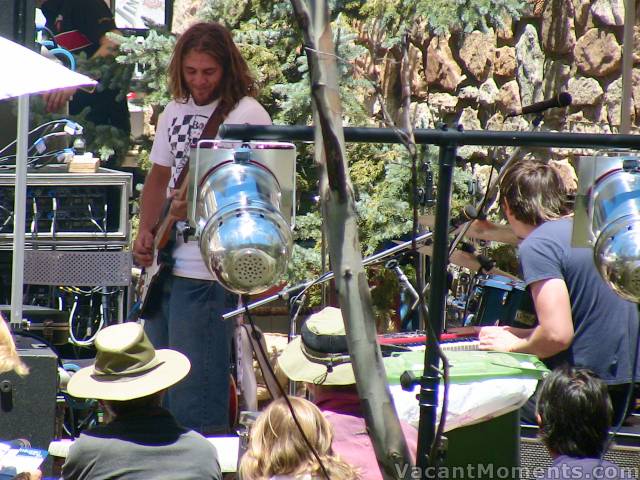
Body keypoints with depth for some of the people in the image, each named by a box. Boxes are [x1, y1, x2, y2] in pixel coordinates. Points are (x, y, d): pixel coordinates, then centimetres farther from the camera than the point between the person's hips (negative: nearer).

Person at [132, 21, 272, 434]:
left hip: (208, 271, -8)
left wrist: (199, 205, -22)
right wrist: (146, 232, 7)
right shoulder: (175, 111, 15)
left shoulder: (246, 115, -9)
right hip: (166, 263, 8)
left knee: (195, 397, -7)